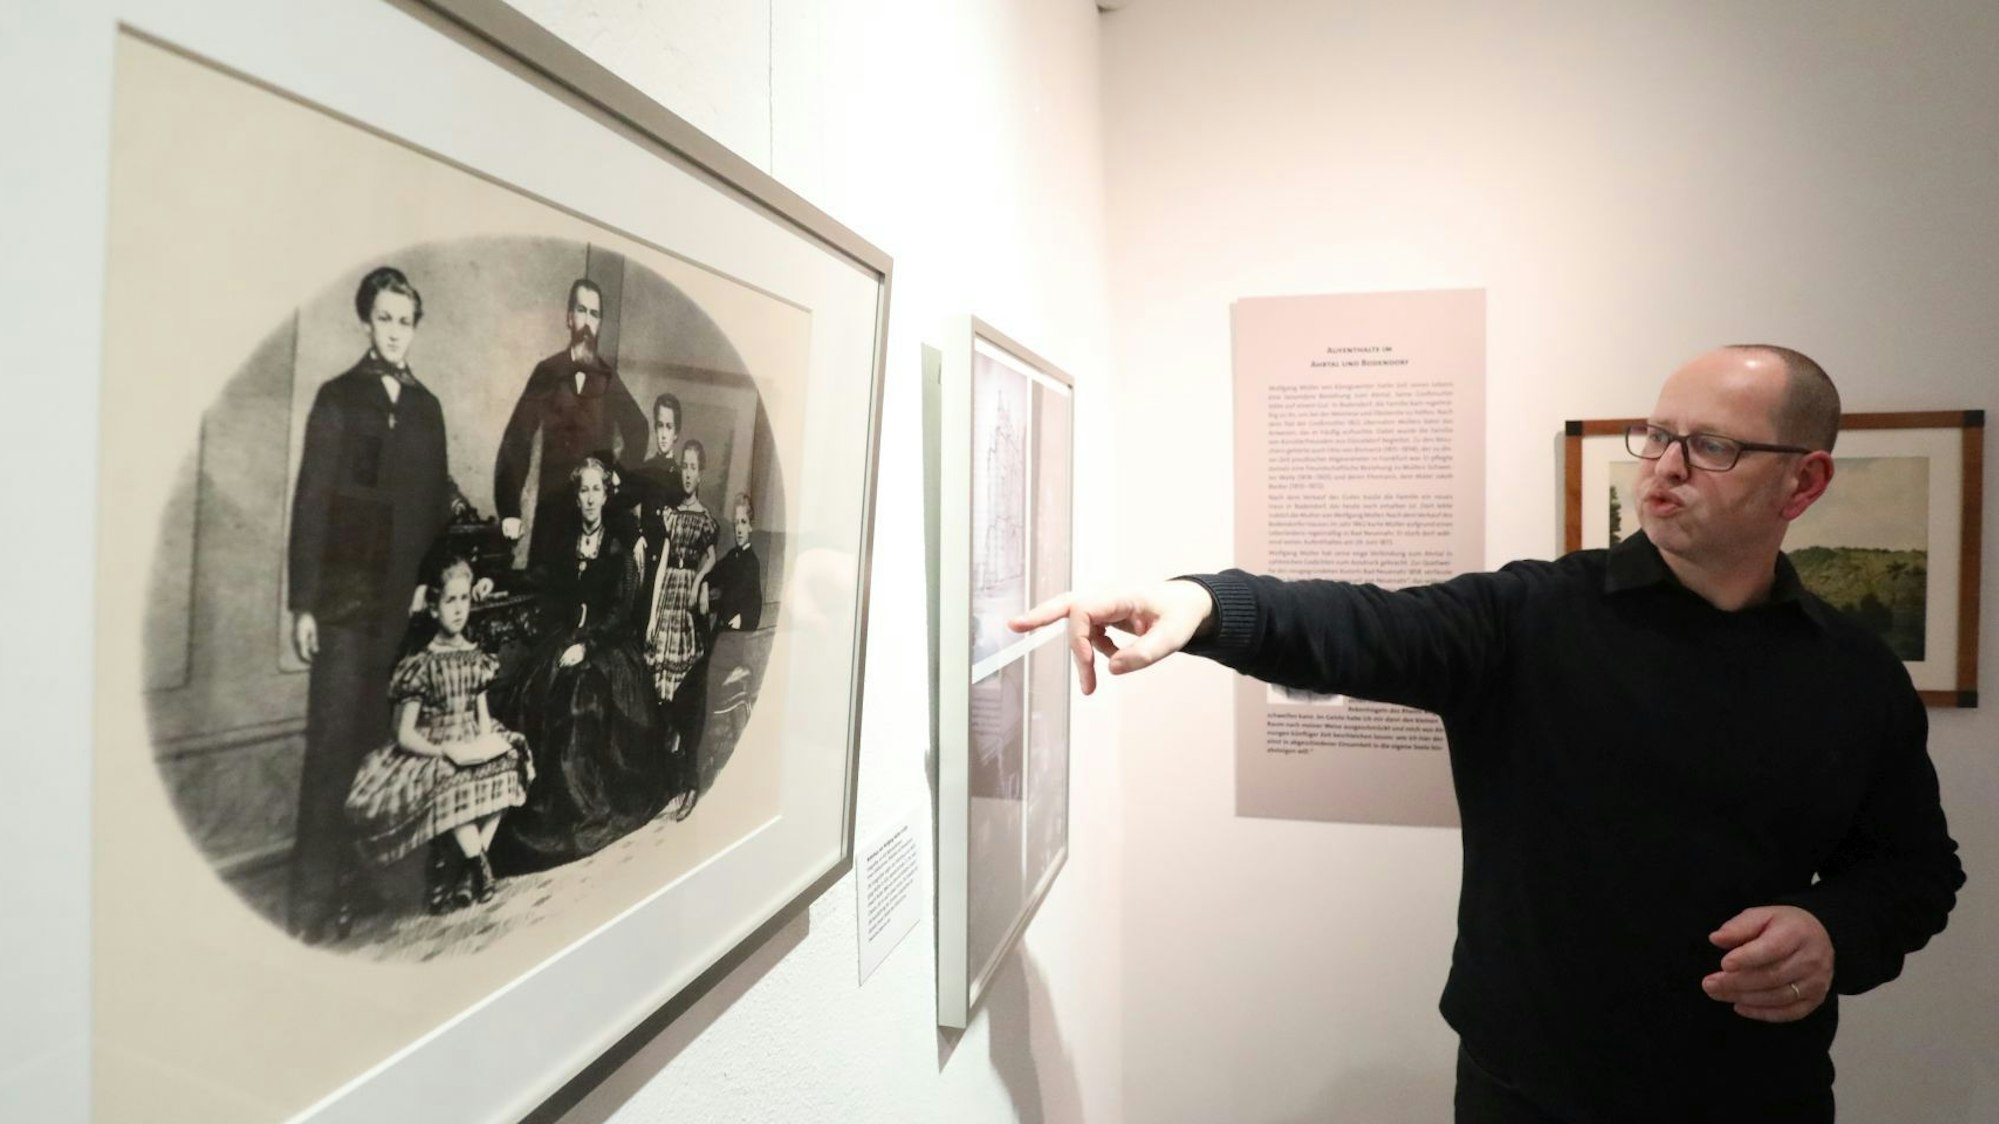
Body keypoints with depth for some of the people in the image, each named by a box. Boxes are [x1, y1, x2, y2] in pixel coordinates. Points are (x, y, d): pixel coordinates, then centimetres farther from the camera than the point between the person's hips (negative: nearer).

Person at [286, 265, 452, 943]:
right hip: (346, 598, -3)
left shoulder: (426, 406, 14)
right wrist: (303, 602, -8)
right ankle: (313, 898, 2)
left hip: (406, 601, 4)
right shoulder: (338, 398, 2)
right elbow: (310, 502, -3)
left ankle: (352, 885, 13)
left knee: (378, 744, 4)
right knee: (332, 746, -4)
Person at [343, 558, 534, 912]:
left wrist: (485, 744, -12)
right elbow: (406, 735, -9)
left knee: (507, 765, -25)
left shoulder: (476, 657, 6)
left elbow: (483, 713, 10)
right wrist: (446, 751, -24)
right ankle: (479, 866, -23)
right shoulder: (421, 664, -8)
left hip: (472, 746, 5)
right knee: (453, 780, -36)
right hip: (433, 750, -5)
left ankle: (468, 870, -19)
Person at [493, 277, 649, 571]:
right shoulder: (547, 372, 3)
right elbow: (516, 439, -1)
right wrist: (509, 509, -9)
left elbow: (637, 429, 18)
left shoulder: (608, 378, 8)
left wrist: (620, 472, 2)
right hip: (550, 502, -1)